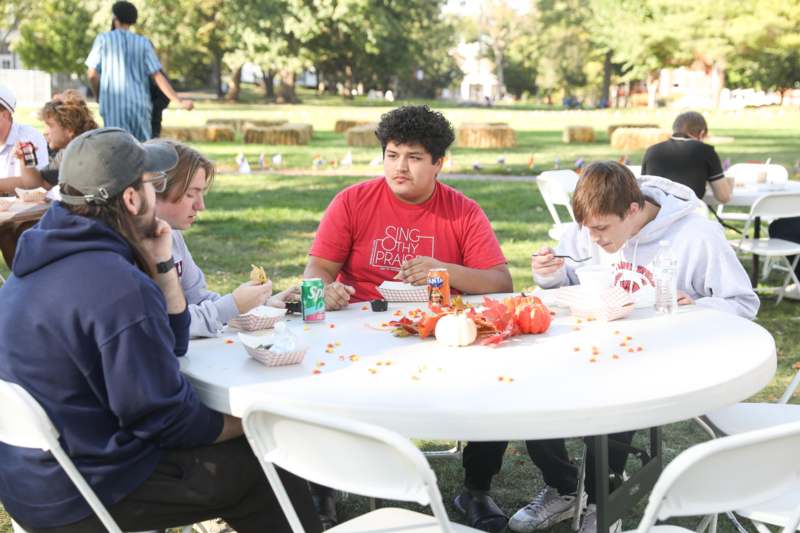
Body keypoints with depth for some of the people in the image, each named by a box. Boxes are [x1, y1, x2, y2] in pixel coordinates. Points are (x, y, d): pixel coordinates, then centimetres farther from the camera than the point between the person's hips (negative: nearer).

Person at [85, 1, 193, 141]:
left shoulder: (103, 39, 5)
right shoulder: (143, 43, 10)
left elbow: (92, 74, 1)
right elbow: (157, 76, 1)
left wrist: (99, 97, 18)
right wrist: (179, 101, 0)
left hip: (114, 105, -2)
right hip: (140, 104, 3)